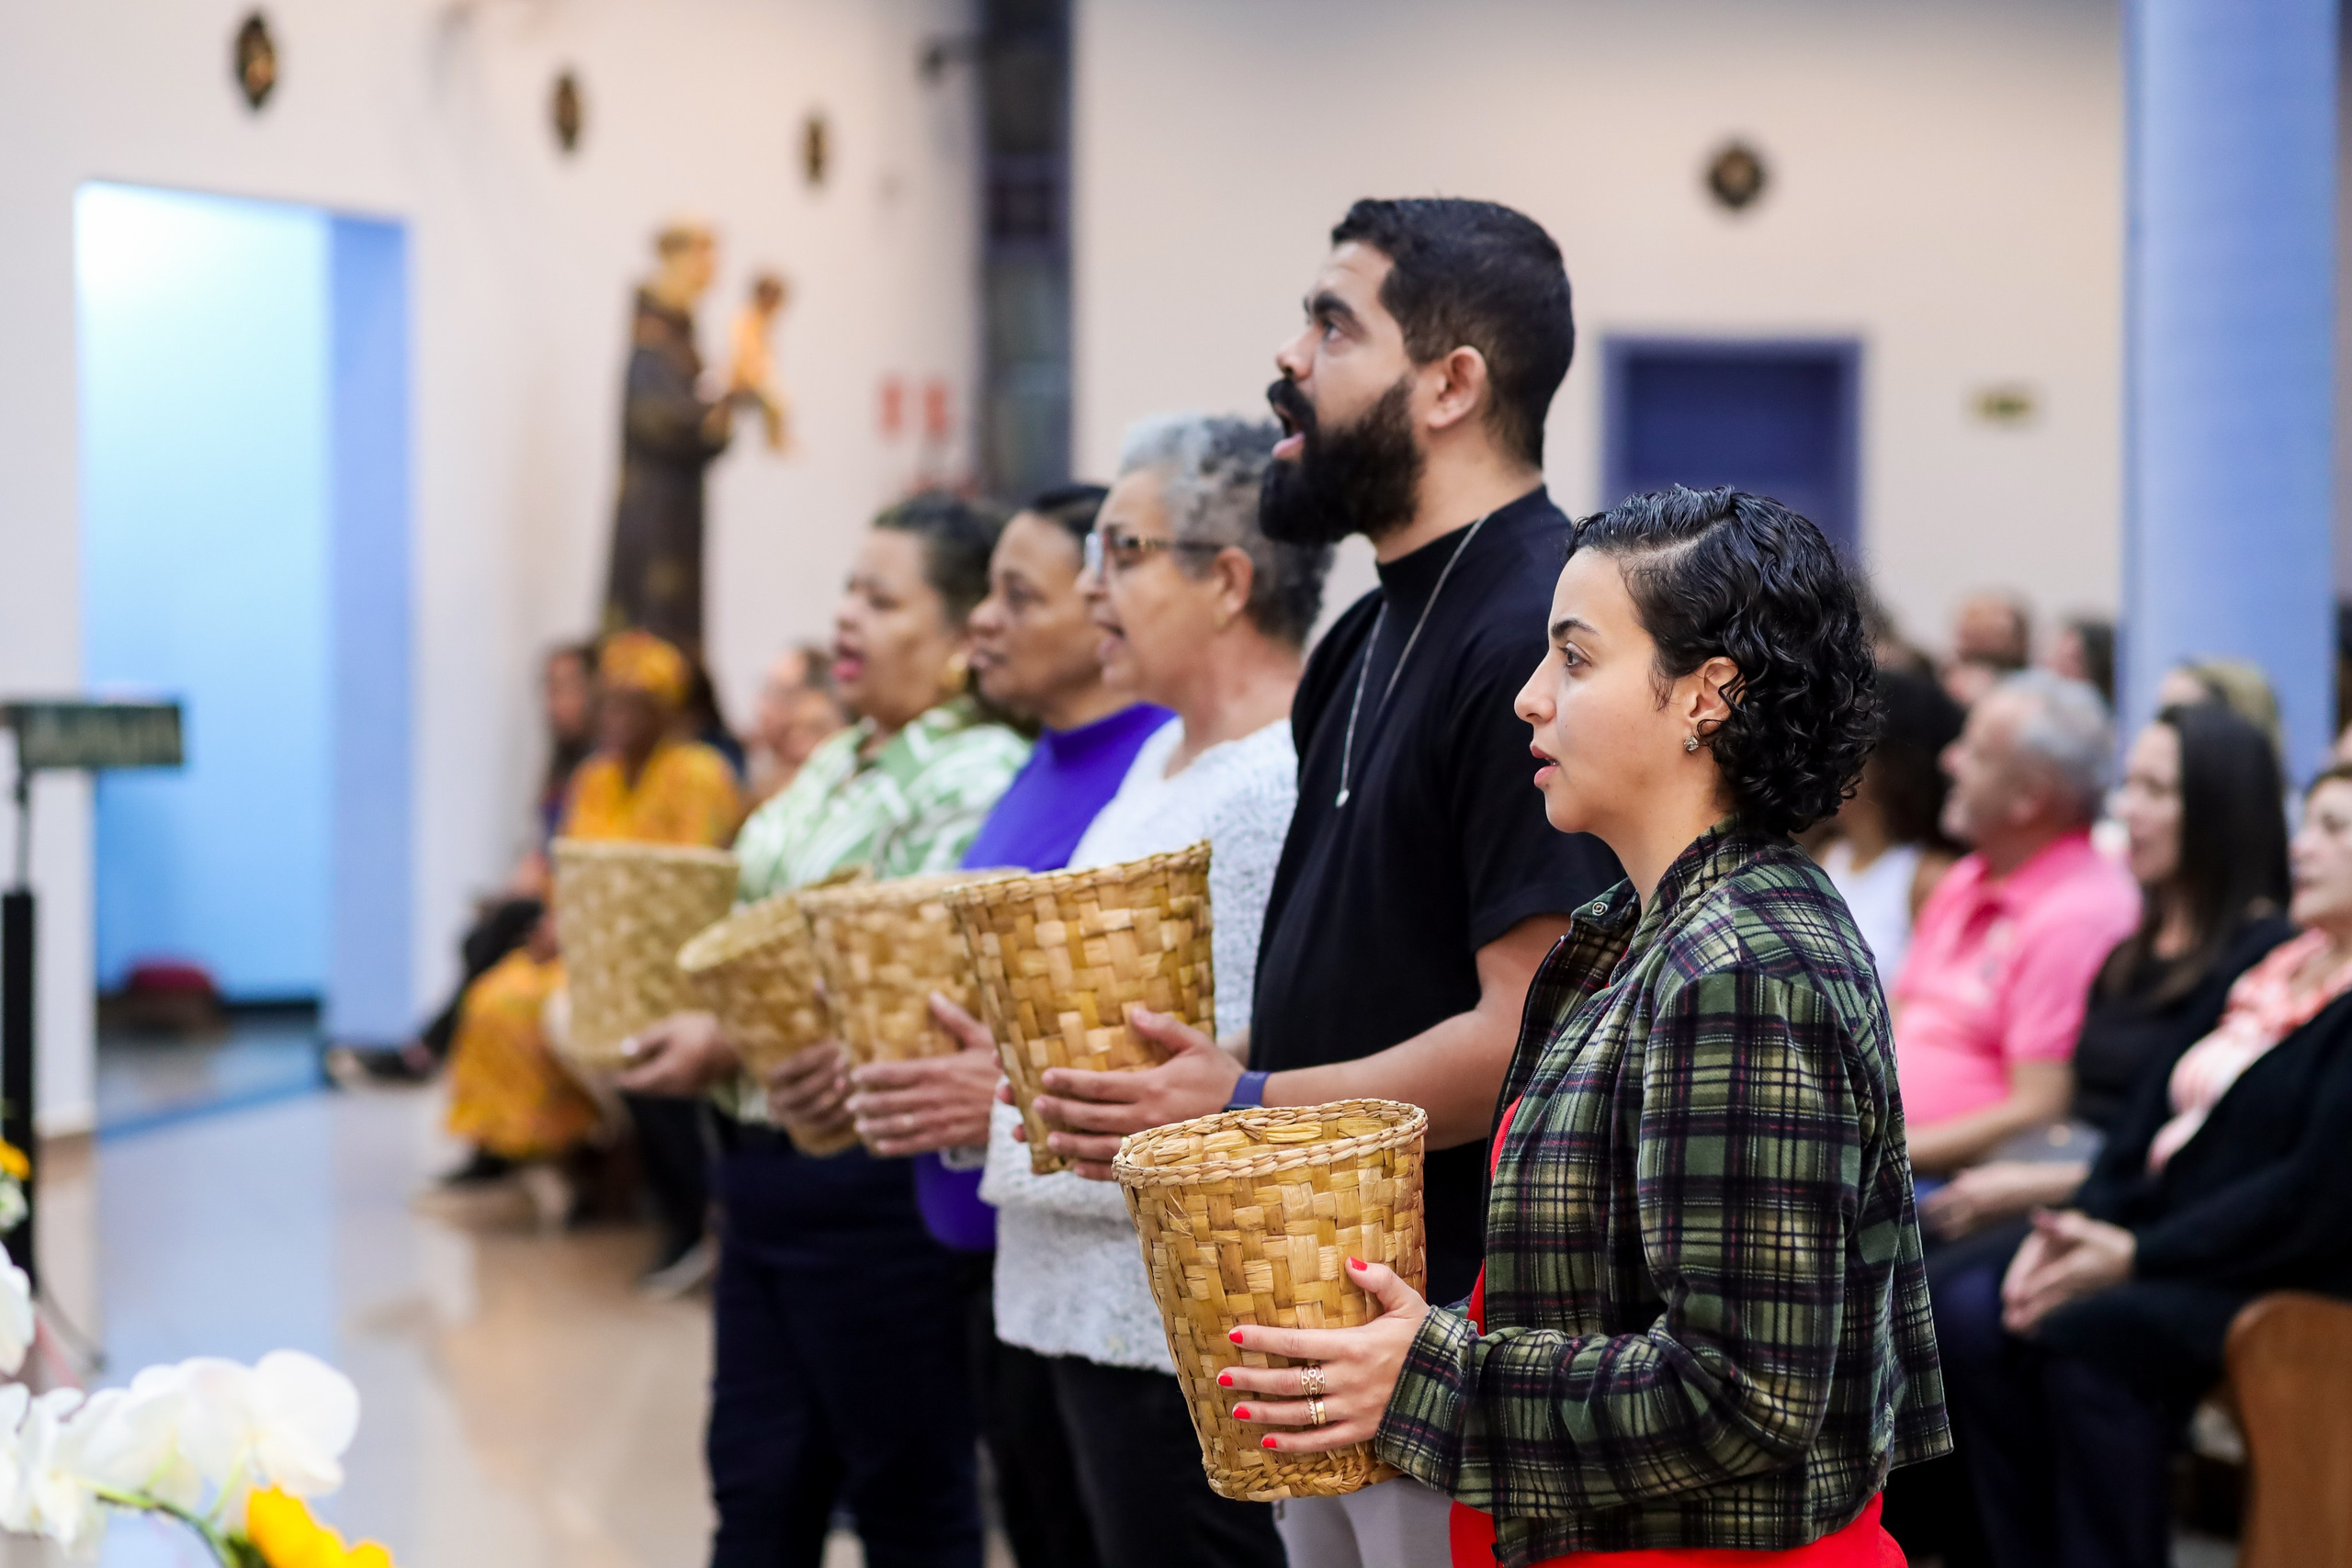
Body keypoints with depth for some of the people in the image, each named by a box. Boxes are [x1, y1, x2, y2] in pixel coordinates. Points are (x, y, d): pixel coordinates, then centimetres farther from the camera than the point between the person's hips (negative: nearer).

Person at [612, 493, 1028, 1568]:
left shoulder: (976, 780, -14)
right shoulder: (835, 766, 15)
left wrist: (732, 1047, -22)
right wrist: (689, 1035, 5)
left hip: (874, 1187, -9)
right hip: (768, 1161, 9)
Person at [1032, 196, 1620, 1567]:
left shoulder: (1533, 639, -18)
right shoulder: (1373, 637, 14)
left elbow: (1528, 1039, -23)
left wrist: (1250, 1105, -18)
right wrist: (1204, 1067, 4)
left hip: (1462, 1341, -10)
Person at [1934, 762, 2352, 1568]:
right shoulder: (2264, 959, 18)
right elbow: (2161, 1101, 15)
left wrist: (2138, 1256, -19)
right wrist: (2079, 1222, -1)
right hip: (2157, 1230, 8)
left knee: (2088, 1335, -32)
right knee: (1967, 1314, -14)